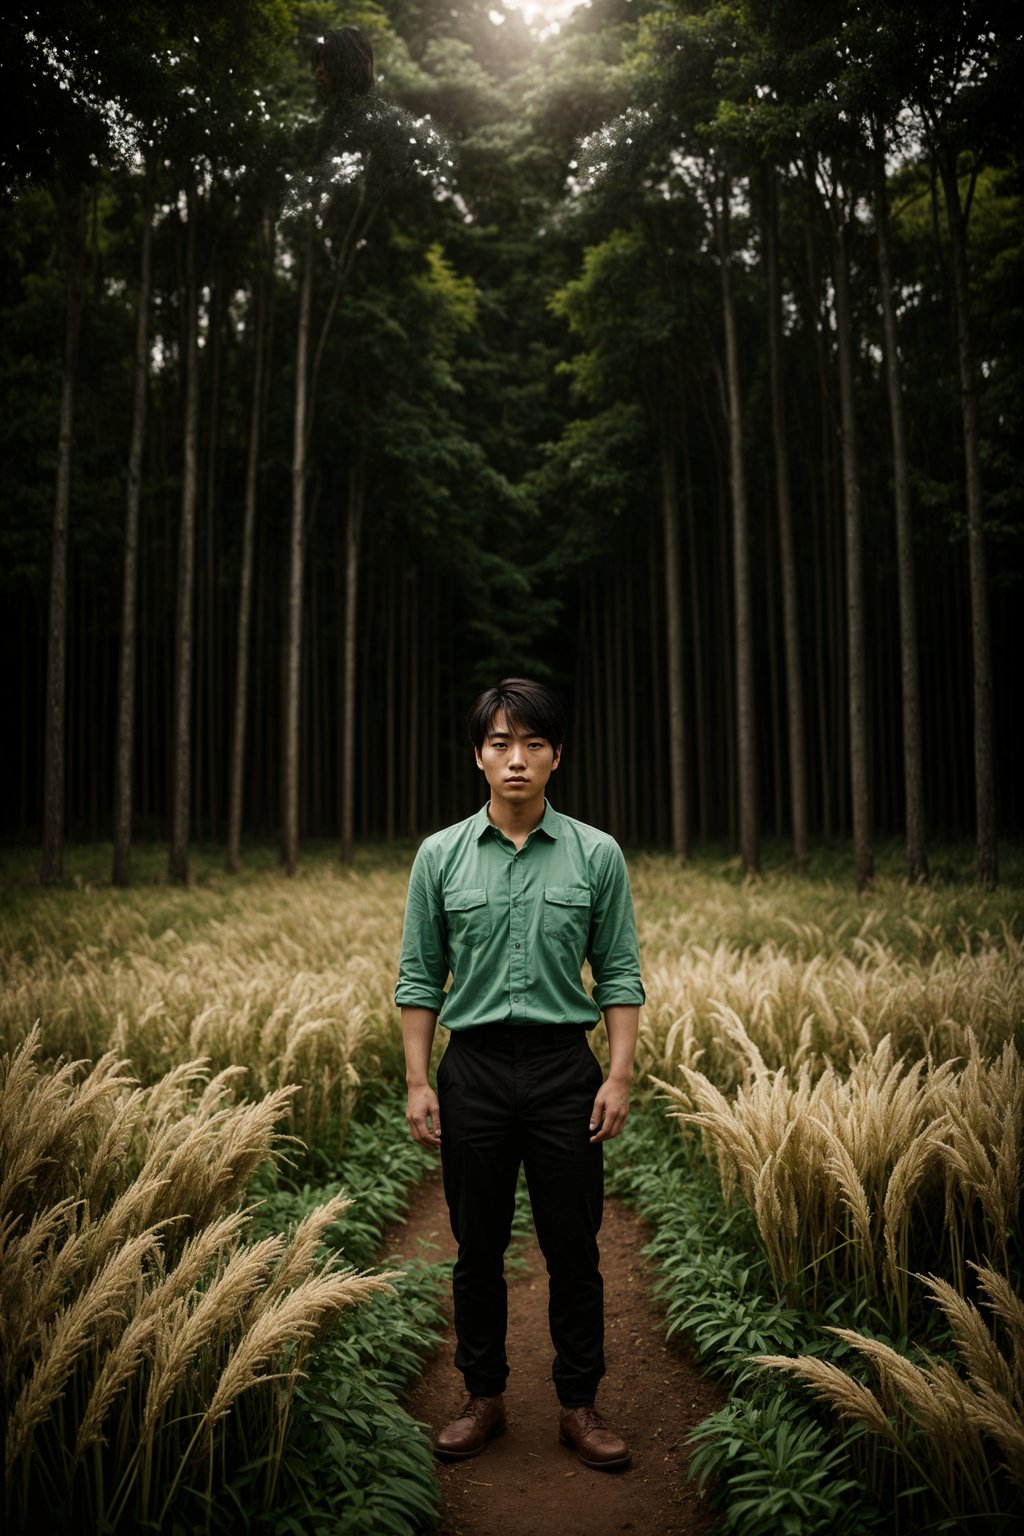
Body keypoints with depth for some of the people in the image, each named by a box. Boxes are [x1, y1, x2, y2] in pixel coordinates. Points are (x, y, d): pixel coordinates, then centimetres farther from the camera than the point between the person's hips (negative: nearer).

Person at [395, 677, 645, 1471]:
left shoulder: (597, 855, -2)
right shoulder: (441, 855, 0)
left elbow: (621, 974, 0)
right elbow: (420, 978, 3)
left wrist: (619, 1076, -7)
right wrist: (418, 1083, -2)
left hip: (564, 1068, -1)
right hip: (474, 1069, 1)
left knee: (574, 1247, 8)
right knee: (479, 1247, 12)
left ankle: (581, 1405, 26)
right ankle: (484, 1397, 31)